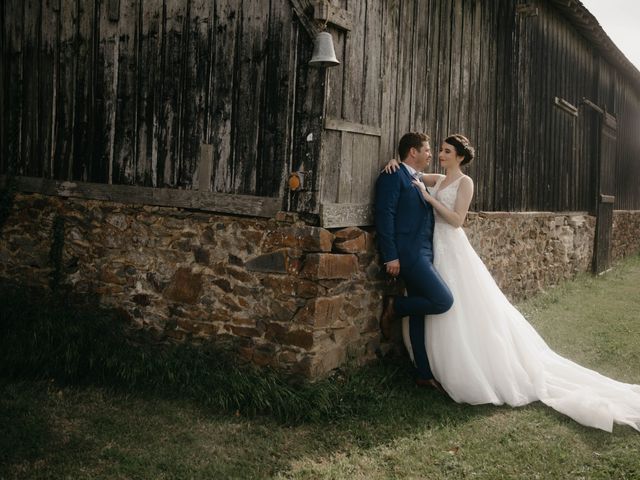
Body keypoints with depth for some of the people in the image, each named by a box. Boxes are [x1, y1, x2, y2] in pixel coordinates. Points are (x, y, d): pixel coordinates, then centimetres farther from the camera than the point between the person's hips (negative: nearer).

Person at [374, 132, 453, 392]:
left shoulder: (420, 180, 22)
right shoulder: (393, 176, -5)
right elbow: (384, 216, -13)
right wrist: (391, 257, -18)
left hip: (423, 254, 9)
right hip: (408, 254, -9)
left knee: (420, 316, 11)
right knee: (443, 301, -18)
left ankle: (425, 375, 17)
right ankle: (394, 307, 2)